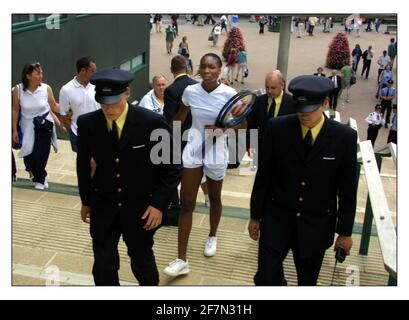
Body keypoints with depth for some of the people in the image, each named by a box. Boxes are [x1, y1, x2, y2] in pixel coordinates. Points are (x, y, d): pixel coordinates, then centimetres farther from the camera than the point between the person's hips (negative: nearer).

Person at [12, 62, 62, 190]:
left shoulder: (46, 88, -13)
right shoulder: (18, 89, -12)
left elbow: (54, 106, 1)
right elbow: (15, 110, -3)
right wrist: (15, 130, 0)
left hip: (44, 127, -1)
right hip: (27, 128, 1)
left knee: (41, 156, 0)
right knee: (28, 156, 4)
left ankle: (39, 179, 26)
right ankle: (41, 177, 33)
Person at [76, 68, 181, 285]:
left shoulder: (152, 122, -19)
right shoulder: (87, 123, -10)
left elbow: (171, 167, -10)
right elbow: (83, 164, 6)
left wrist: (158, 203, -14)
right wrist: (86, 200, 13)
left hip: (141, 206, -1)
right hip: (103, 205, 2)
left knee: (142, 259, 17)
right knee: (103, 266, 3)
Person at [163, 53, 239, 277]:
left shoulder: (229, 94, -13)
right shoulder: (190, 91, -6)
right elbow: (179, 117, 11)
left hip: (216, 150, -1)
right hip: (193, 149, 1)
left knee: (214, 198, 18)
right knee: (186, 203, -3)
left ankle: (212, 236, 47)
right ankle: (182, 260, 1)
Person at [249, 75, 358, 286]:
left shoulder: (344, 137, -12)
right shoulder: (277, 128, -11)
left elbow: (348, 188, -3)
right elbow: (263, 175, -2)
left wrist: (345, 231, 2)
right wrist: (255, 216, 3)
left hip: (316, 226, 0)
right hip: (277, 219, 0)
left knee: (307, 281, 15)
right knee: (266, 278, 1)